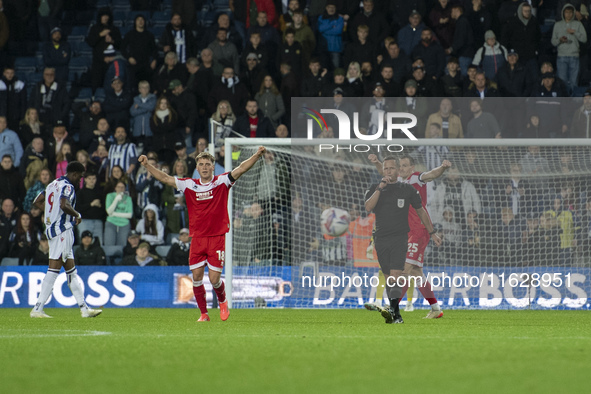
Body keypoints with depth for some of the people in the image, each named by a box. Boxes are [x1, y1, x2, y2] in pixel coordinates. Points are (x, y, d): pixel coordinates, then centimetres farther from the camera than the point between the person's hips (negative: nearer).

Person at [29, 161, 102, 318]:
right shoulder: (67, 186, -12)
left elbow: (37, 202, 22)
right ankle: (37, 309, -13)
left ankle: (84, 308, 17)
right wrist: (77, 215, -12)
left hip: (52, 228, 11)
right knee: (54, 270, -11)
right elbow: (64, 205, -29)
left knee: (71, 271, 13)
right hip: (63, 230, -11)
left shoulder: (53, 184, 16)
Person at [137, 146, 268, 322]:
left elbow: (241, 169, -10)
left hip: (217, 238, -3)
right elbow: (165, 178, 9)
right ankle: (204, 313, 14)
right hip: (197, 238, 3)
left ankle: (222, 301, 26)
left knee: (214, 279, -6)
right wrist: (147, 165, 1)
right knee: (197, 277, 0)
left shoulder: (222, 182, 0)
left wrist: (257, 155, -24)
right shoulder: (190, 185, 7)